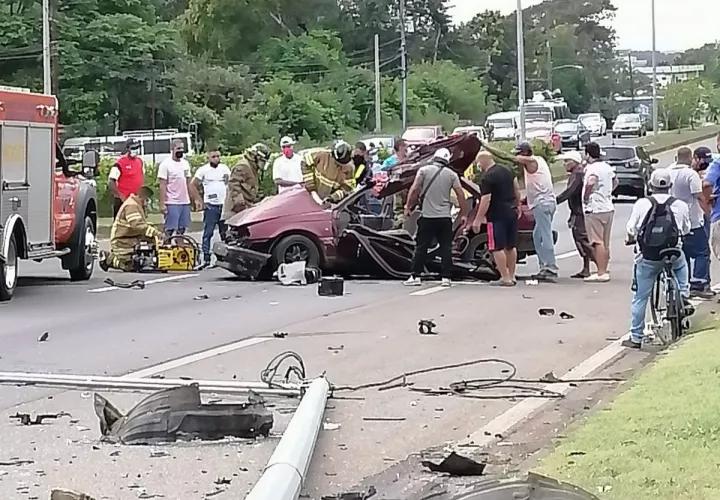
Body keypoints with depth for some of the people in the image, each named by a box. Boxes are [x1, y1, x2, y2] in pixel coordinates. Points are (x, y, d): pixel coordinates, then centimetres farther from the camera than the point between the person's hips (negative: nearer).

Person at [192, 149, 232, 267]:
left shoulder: (225, 168, 9)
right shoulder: (203, 170, -3)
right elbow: (193, 185, -4)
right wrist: (200, 201, -7)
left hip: (224, 205, 4)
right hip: (210, 205, -4)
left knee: (225, 233, 7)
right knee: (208, 233, -5)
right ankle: (206, 258, -5)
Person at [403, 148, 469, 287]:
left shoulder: (424, 170, 0)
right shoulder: (451, 174, 4)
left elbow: (414, 190, -9)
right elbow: (460, 195, 1)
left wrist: (408, 207, -1)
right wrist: (464, 214, 7)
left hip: (427, 216, -1)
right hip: (445, 217, 1)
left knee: (421, 247, 4)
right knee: (446, 248, 6)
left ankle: (416, 276, 1)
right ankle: (446, 277, 3)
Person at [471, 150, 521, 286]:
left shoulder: (487, 178, -17)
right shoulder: (506, 170, 9)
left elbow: (486, 201, -21)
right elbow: (517, 188, 16)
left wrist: (477, 220, -18)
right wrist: (517, 205, 27)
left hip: (497, 216, -9)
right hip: (512, 212, 9)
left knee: (497, 248, -4)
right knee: (511, 246, 15)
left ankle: (505, 278, -8)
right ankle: (511, 276, 21)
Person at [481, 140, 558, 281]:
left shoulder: (530, 161, -10)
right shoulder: (539, 160, 17)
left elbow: (505, 156, -10)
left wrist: (486, 146, -5)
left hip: (542, 203, -10)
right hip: (546, 202, 10)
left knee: (546, 237, -11)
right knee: (538, 236, 14)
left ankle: (551, 270, -14)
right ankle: (545, 268, 15)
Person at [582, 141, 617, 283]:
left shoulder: (592, 168, -15)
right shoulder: (607, 167, 13)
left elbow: (590, 182, -35)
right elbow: (615, 182, 30)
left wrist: (586, 197, -20)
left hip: (595, 209, -9)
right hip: (608, 208, 9)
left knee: (597, 242, -8)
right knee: (605, 243, 13)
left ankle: (601, 273, -11)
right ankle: (604, 271, 19)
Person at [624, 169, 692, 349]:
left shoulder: (641, 204, -7)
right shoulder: (680, 205, -4)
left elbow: (631, 229, -4)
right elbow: (686, 229, 8)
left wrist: (631, 238, 18)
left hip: (647, 259, -1)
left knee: (640, 297, 8)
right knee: (682, 264, 38)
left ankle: (636, 337, 11)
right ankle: (683, 295, 21)